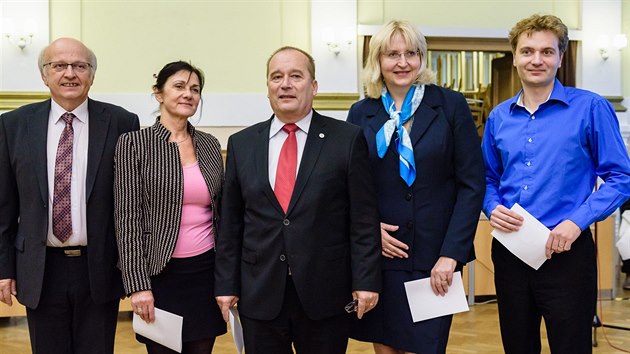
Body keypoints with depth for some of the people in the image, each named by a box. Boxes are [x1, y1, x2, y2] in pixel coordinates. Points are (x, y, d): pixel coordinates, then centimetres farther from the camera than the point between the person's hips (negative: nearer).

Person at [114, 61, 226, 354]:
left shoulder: (210, 144, 8)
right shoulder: (133, 144, -4)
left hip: (207, 271, 4)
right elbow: (127, 217, -8)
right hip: (160, 273, -4)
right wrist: (138, 284, -14)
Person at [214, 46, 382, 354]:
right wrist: (226, 285, 5)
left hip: (326, 295, -2)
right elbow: (230, 223, 8)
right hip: (259, 294, 2)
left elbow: (364, 220, -3)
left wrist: (366, 281, -7)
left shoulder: (347, 140, -1)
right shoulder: (241, 144, 7)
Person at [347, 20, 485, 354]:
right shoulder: (361, 113, 5)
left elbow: (472, 183, -4)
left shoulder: (451, 105, -2)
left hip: (433, 258, -2)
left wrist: (452, 253, -11)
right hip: (379, 254, 2)